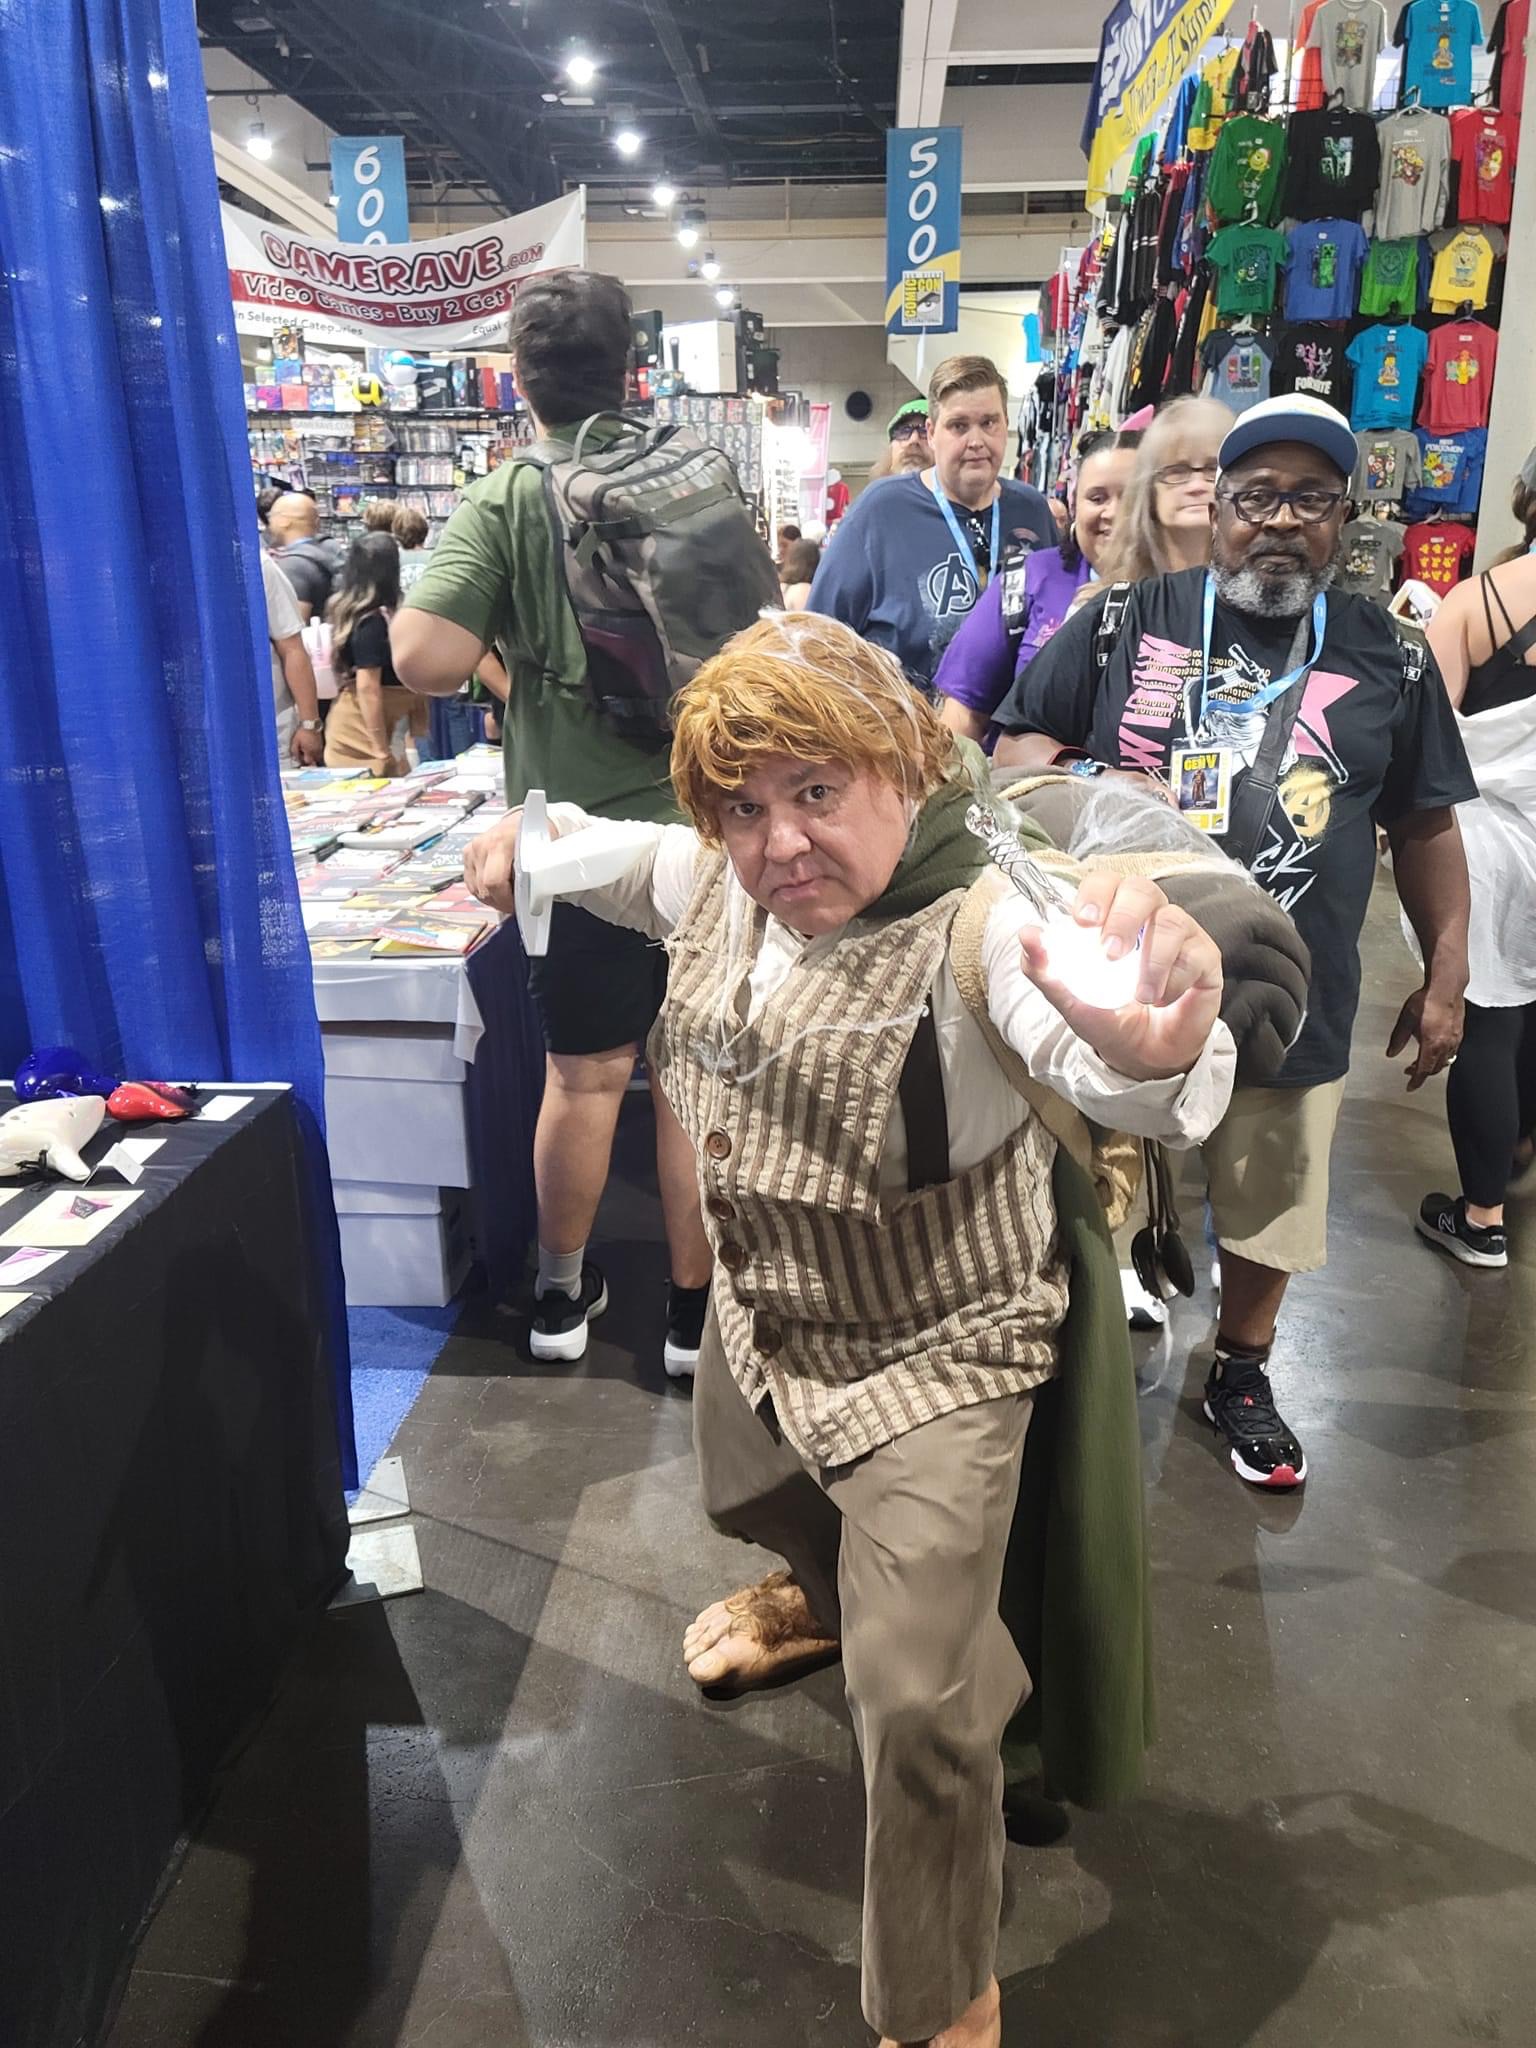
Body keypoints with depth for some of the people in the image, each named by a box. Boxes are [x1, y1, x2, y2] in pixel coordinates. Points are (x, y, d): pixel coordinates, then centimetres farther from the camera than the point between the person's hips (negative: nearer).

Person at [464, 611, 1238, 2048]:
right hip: (760, 1317, 7)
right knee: (748, 1494, 32)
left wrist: (1150, 1050, -71)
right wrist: (527, 842, -6)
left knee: (915, 1701, -6)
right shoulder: (714, 882, -8)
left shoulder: (976, 928, -29)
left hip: (934, 1356, -7)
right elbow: (601, 858, 15)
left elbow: (1113, 1080, -48)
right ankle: (836, 1590, 69)